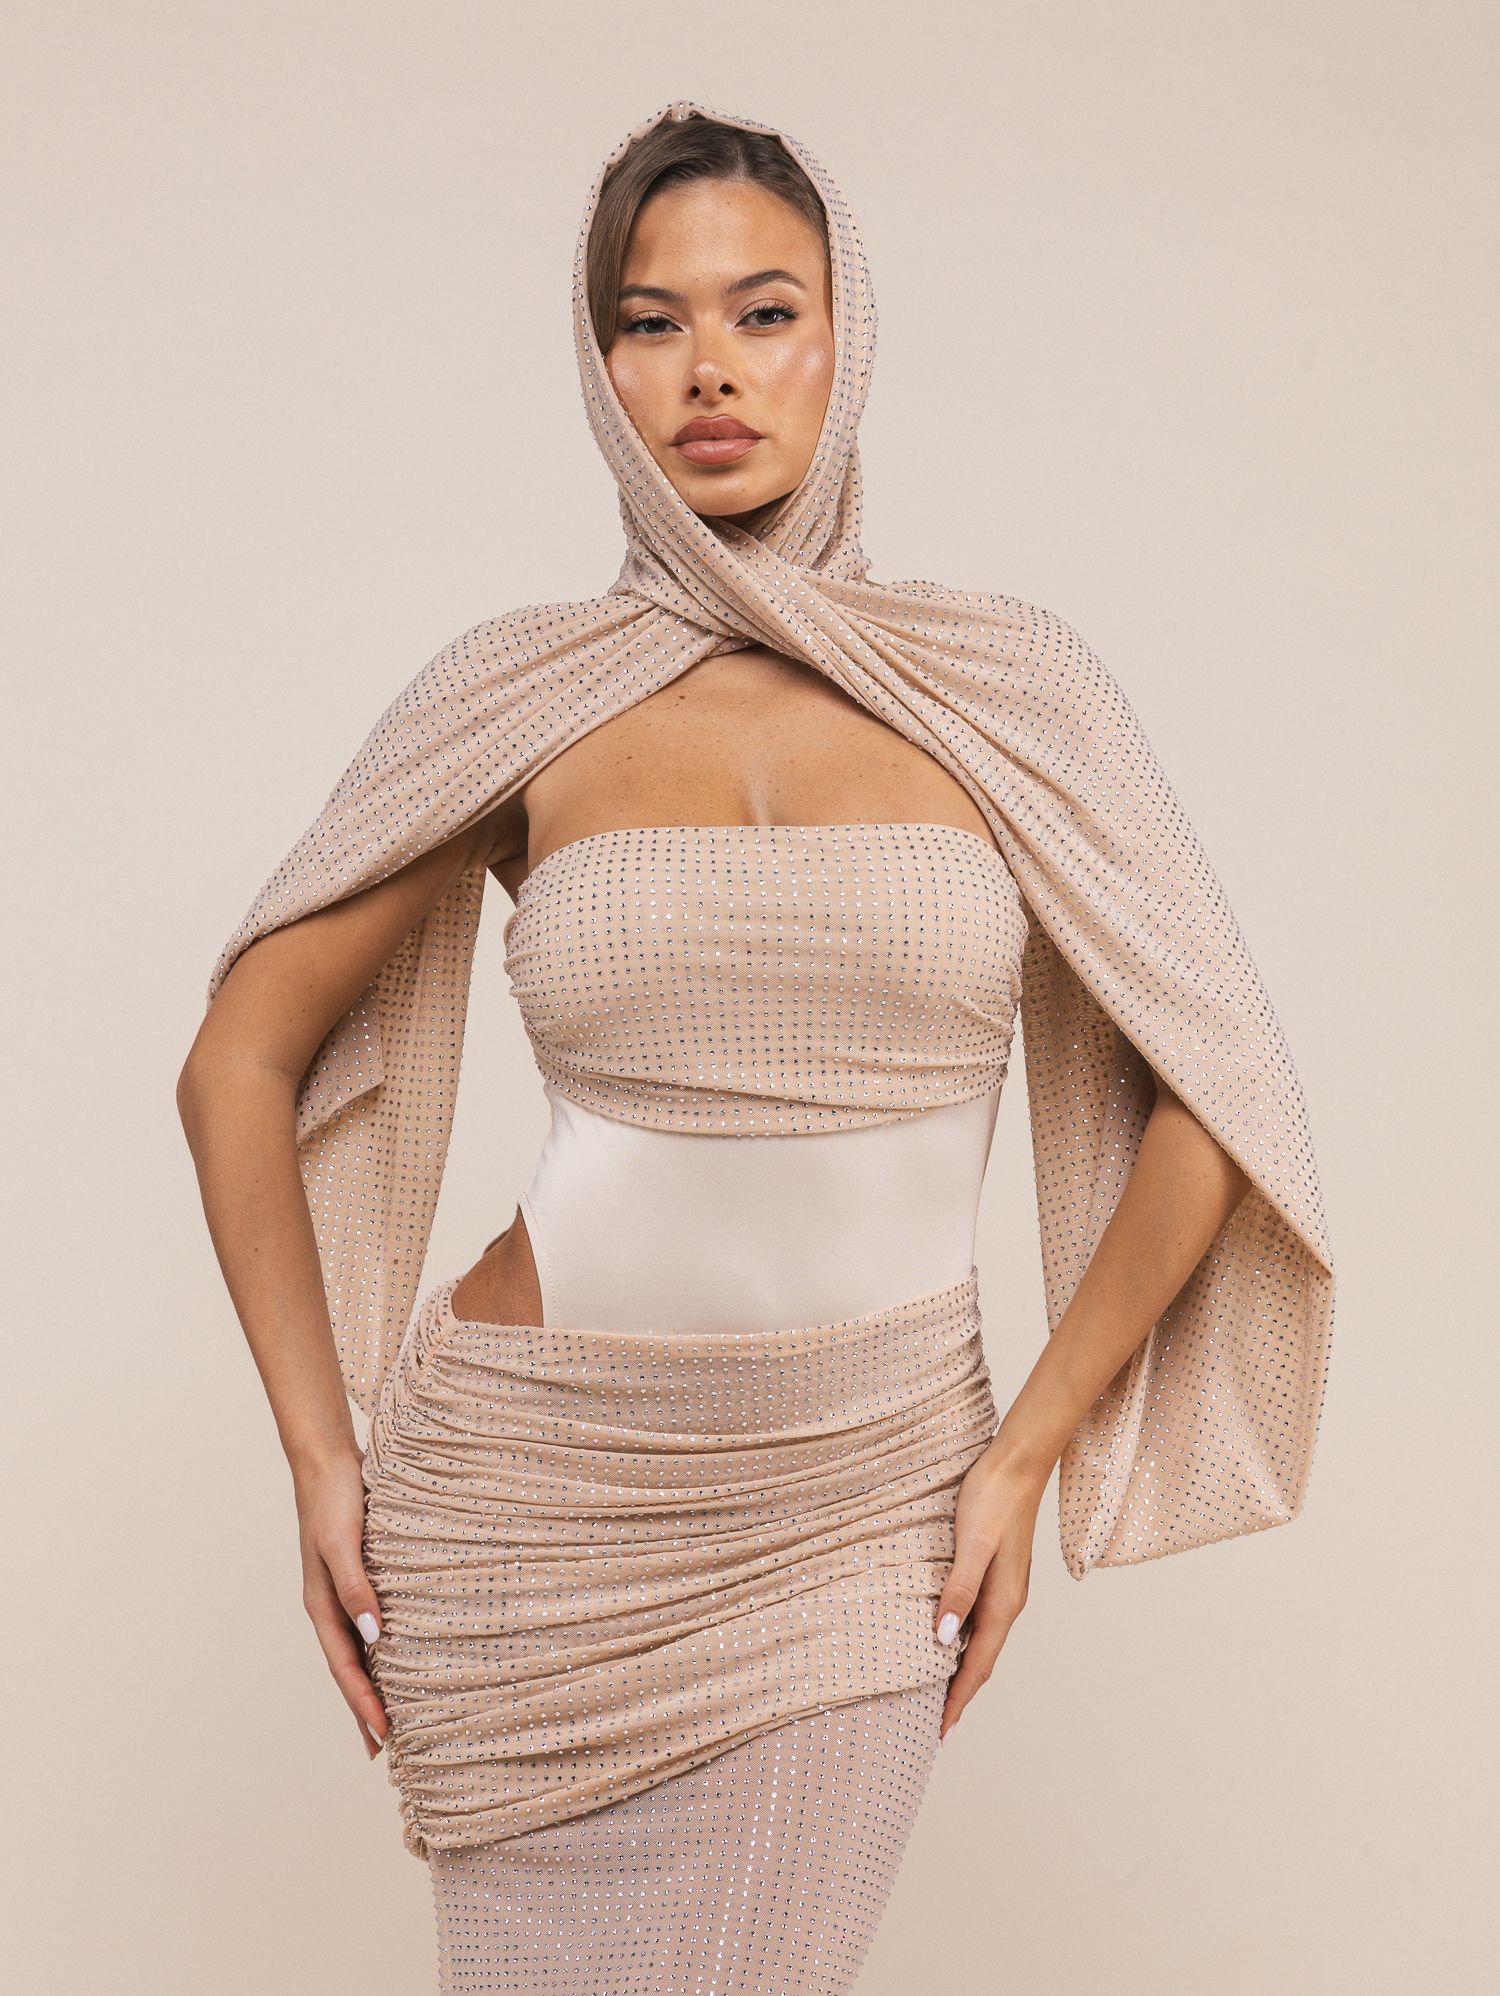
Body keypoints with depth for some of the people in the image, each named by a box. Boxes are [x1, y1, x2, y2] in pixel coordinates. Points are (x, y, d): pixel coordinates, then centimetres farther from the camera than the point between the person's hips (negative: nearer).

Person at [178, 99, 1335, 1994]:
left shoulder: (1006, 685, 0)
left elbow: (1210, 1093, 2)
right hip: (532, 1501, 0)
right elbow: (241, 1066, 5)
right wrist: (322, 1459, 1)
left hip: (854, 1524, 0)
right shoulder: (521, 696, -1)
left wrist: (1028, 1454, 1)